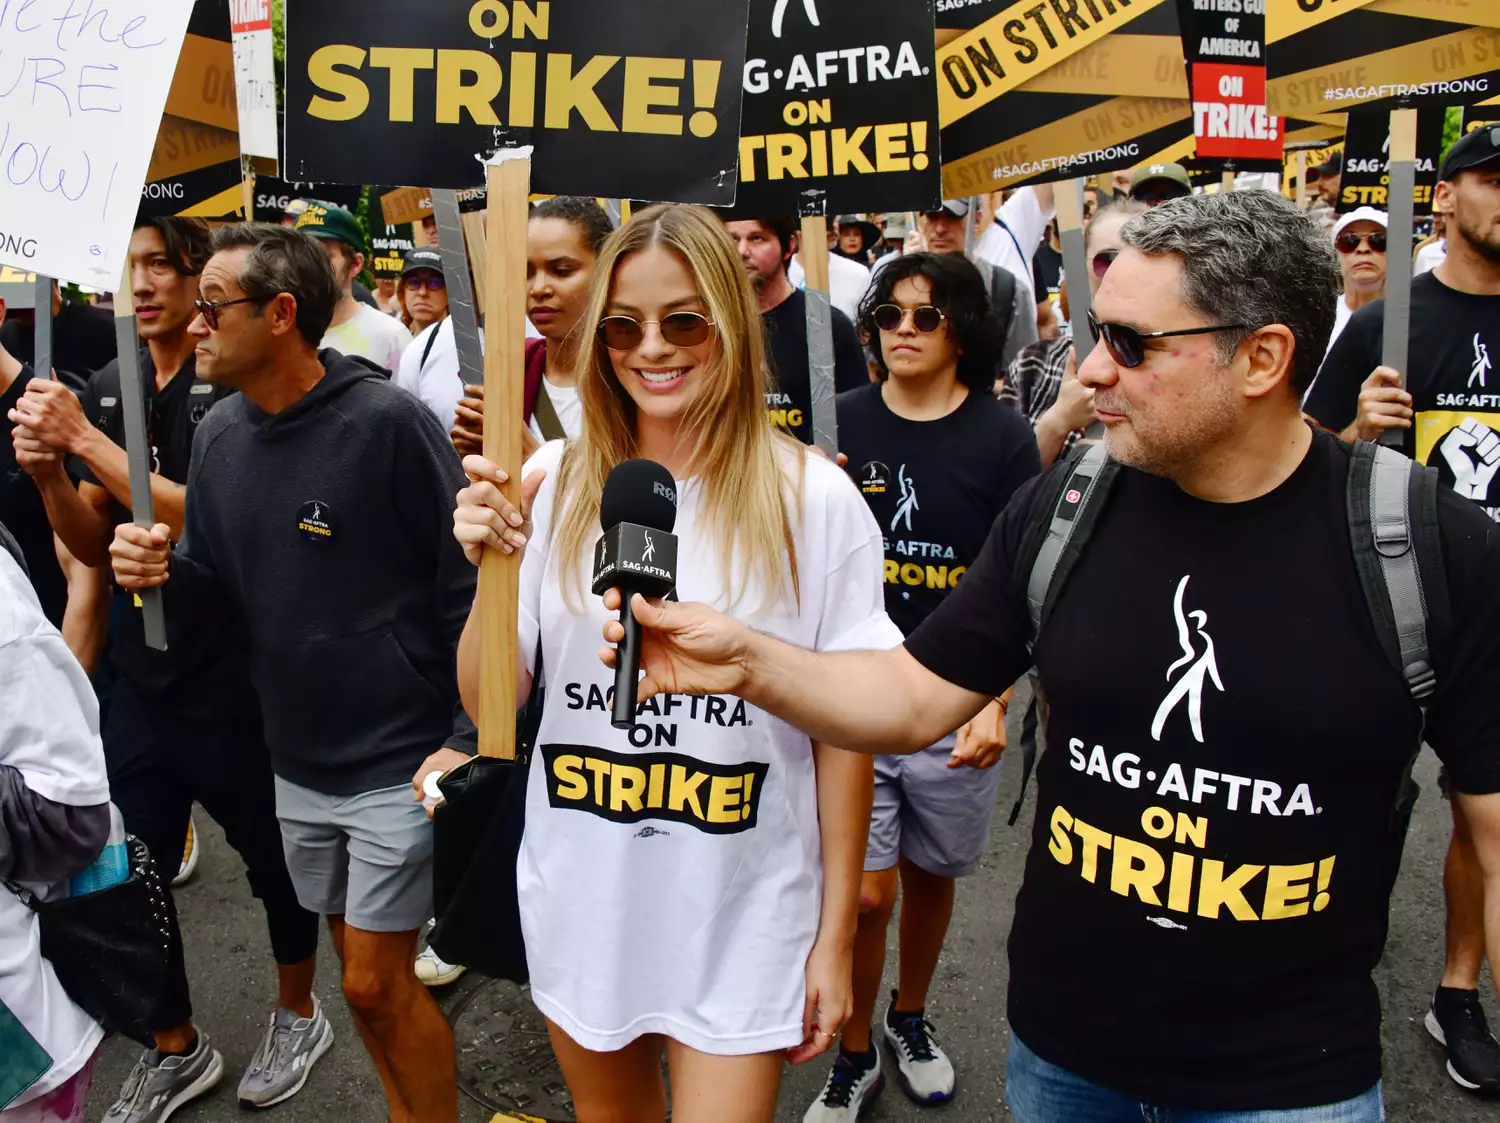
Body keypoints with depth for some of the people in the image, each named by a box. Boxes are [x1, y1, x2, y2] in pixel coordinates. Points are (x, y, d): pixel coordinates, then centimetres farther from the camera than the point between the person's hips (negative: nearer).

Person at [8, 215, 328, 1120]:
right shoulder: (106, 391, 6)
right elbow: (94, 545, 7)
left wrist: (85, 440, -23)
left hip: (233, 676, -5)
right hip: (141, 673, 6)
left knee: (271, 854, 13)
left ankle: (299, 1013, 38)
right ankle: (177, 1049, 34)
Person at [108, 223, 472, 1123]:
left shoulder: (387, 421, -18)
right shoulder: (220, 434, 4)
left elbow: (463, 584, -17)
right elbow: (209, 585, 13)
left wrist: (463, 736, -17)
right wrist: (159, 570, -10)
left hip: (398, 761, -6)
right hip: (296, 760, 7)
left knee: (376, 983, 3)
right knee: (361, 965, 20)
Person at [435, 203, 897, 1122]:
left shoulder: (812, 499, -12)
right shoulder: (554, 485, -6)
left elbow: (845, 729, -6)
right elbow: (490, 704, -2)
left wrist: (836, 935, -2)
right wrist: (491, 565, -20)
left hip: (741, 923, -3)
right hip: (579, 904, 4)